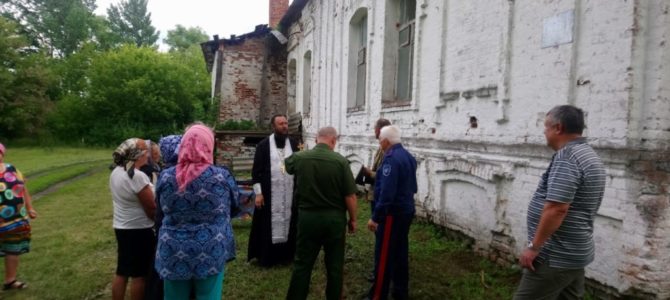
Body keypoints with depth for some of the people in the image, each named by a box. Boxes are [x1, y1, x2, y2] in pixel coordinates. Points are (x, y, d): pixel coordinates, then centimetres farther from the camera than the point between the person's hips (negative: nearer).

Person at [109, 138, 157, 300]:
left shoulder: (115, 172, 5)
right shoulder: (137, 176, -22)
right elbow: (152, 209, -18)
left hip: (121, 227, 9)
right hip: (139, 230, -8)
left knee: (121, 272, 17)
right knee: (139, 274, 5)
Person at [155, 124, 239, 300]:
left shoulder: (165, 177, -5)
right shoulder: (221, 176, -13)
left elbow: (161, 210, 11)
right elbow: (234, 205, 4)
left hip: (173, 253, 2)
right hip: (210, 253, -2)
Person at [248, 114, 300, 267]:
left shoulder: (294, 144, 6)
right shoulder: (263, 145, -3)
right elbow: (256, 170, -4)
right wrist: (258, 193, -9)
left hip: (290, 194, 3)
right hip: (269, 193, -3)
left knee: (287, 223, 9)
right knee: (268, 224, 4)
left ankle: (286, 254, 23)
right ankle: (265, 256, 17)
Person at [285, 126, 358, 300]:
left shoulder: (299, 158, -5)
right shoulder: (340, 161, -13)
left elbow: (287, 165, 20)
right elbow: (350, 196, -11)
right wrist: (353, 219, 3)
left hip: (307, 217, 2)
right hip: (334, 218, -1)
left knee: (302, 263, 14)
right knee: (334, 265, 13)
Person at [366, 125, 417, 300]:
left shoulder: (391, 158, -20)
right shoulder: (408, 157, 9)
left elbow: (386, 192, -26)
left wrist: (375, 217, -21)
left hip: (392, 213, -9)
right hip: (406, 211, 9)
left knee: (383, 256, 0)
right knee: (400, 253, 17)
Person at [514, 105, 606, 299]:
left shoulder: (566, 157, -19)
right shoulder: (589, 155, 14)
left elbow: (556, 209, -27)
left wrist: (534, 246, -20)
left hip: (556, 257, -10)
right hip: (575, 254, 10)